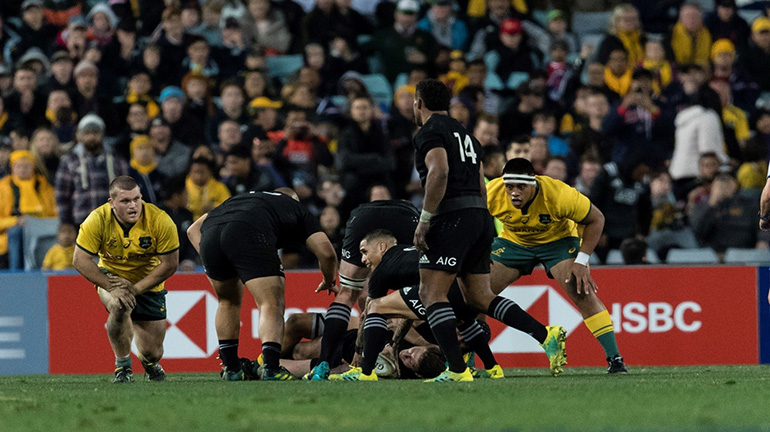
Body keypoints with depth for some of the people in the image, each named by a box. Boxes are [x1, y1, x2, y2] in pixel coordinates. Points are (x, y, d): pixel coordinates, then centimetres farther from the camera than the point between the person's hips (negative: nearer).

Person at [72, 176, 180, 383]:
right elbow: (80, 260, -19)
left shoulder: (160, 221, -24)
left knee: (152, 352, -2)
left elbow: (169, 264, -18)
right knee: (119, 306, -36)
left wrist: (136, 288, -27)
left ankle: (150, 364, 41)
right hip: (111, 277, -1)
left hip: (148, 283, 1)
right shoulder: (98, 220, -23)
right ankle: (122, 365, -11)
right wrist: (111, 287, -29)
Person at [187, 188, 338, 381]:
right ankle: (270, 368, -19)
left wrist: (209, 261, 24)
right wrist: (329, 283, 39)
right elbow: (326, 253, 21)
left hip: (209, 235, 5)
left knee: (228, 301, 26)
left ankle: (231, 368, 27)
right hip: (250, 235, -5)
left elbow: (194, 229, 36)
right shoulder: (297, 209, 32)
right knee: (272, 304, -1)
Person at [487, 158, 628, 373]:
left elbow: (596, 219, -19)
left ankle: (615, 358, -14)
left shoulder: (560, 195, -35)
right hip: (513, 241, 3)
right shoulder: (490, 194, -29)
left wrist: (581, 261, -23)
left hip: (558, 240, -3)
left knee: (582, 292, -21)